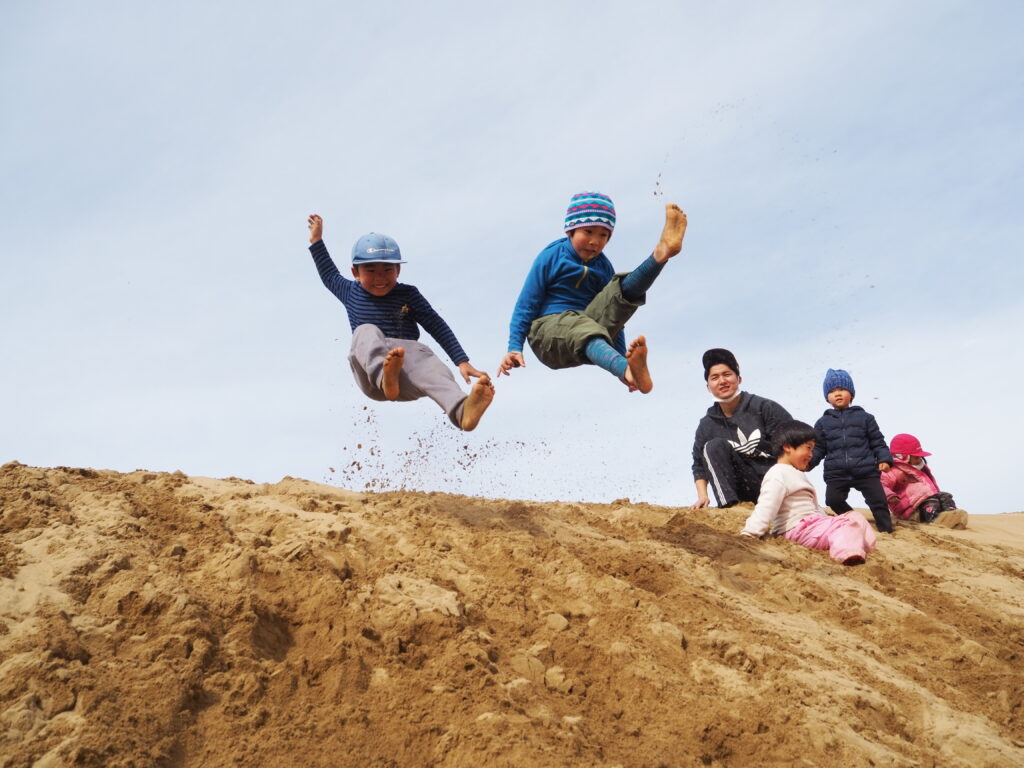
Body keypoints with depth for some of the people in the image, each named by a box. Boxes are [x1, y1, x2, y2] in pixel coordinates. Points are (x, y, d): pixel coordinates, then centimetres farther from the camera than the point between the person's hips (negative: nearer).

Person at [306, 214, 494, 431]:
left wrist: (462, 362, -4)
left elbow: (438, 327, 5)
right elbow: (330, 276, 39)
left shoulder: (408, 295, 9)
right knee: (366, 332, -28)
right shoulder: (352, 293, 17)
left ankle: (462, 411, -71)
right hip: (371, 375, 1)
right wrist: (317, 241, 41)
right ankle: (385, 377, -62)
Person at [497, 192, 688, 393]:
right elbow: (525, 306, 0)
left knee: (622, 288, -13)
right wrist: (514, 348, -11)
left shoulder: (603, 267, 14)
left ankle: (661, 253, -44)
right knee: (581, 326, -40)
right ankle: (628, 369, -70)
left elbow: (613, 315, 18)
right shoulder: (550, 258, 2)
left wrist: (622, 354, 10)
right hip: (548, 332, -5)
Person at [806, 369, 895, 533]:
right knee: (833, 500, -10)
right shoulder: (823, 423, 11)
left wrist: (884, 459, -6)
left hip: (866, 471, -1)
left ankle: (886, 530, 8)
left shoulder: (864, 418, 9)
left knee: (878, 500, -5)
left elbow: (877, 442, 9)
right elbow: (817, 449, 10)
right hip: (836, 474, 1)